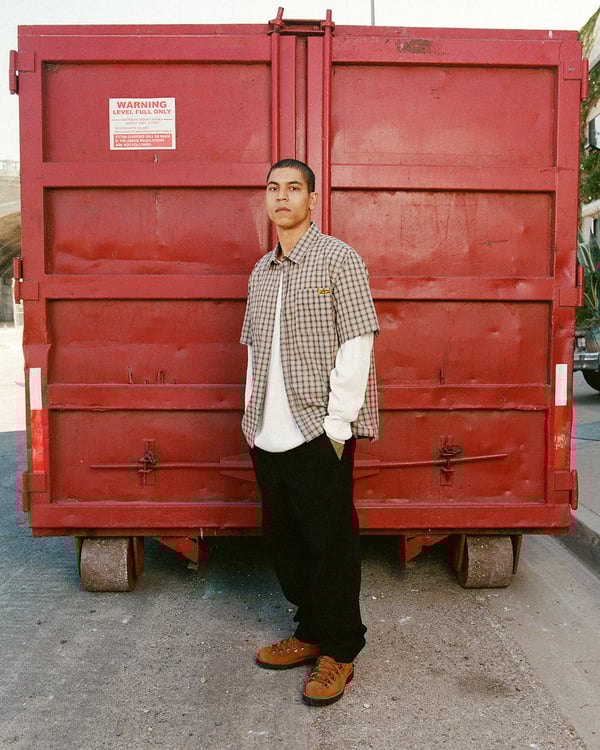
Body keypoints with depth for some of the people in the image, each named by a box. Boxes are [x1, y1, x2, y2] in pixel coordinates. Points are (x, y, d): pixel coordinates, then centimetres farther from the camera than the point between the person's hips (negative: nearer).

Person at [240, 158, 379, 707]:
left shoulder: (339, 260, -5)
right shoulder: (261, 272, 14)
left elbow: (357, 344, -11)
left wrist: (336, 423, -15)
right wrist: (253, 417, 12)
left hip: (318, 434, -7)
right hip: (270, 436, 7)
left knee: (330, 541, 3)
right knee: (285, 538, 15)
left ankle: (339, 650, 18)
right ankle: (310, 632, 32)